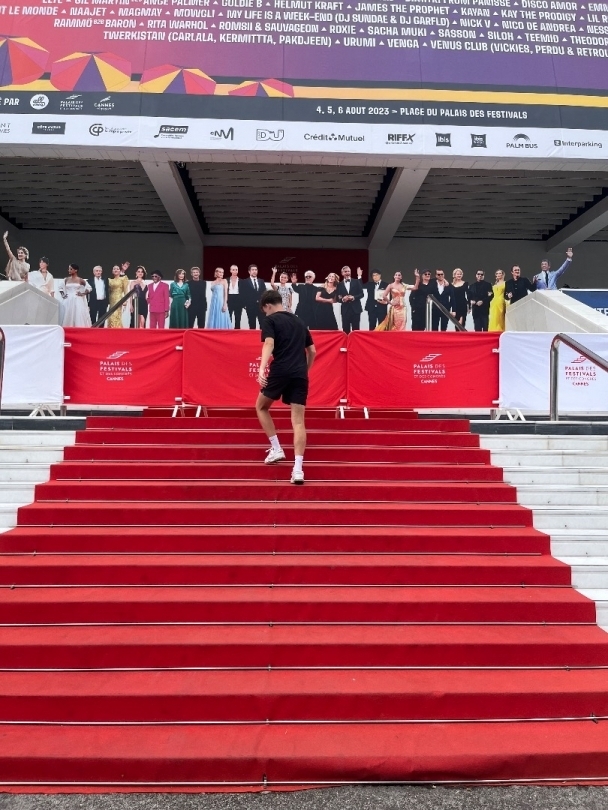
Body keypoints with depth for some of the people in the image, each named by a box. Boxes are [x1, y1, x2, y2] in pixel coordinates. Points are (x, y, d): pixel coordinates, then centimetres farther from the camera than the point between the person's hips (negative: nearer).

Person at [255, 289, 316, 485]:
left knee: (261, 407, 21)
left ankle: (276, 448, 14)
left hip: (280, 371, -4)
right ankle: (298, 468, -9)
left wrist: (262, 368, -24)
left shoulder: (270, 320, 6)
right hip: (300, 374, 4)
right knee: (298, 420, 0)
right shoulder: (299, 322, 22)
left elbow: (269, 344, -13)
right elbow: (312, 352, 23)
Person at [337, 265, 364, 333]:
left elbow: (361, 294, 2)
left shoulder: (356, 282, 7)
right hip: (345, 310, 1)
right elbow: (338, 298, 6)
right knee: (345, 330, 0)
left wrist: (354, 297, -14)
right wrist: (342, 299, -16)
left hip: (355, 309, -1)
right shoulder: (340, 284, 9)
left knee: (355, 329, 0)